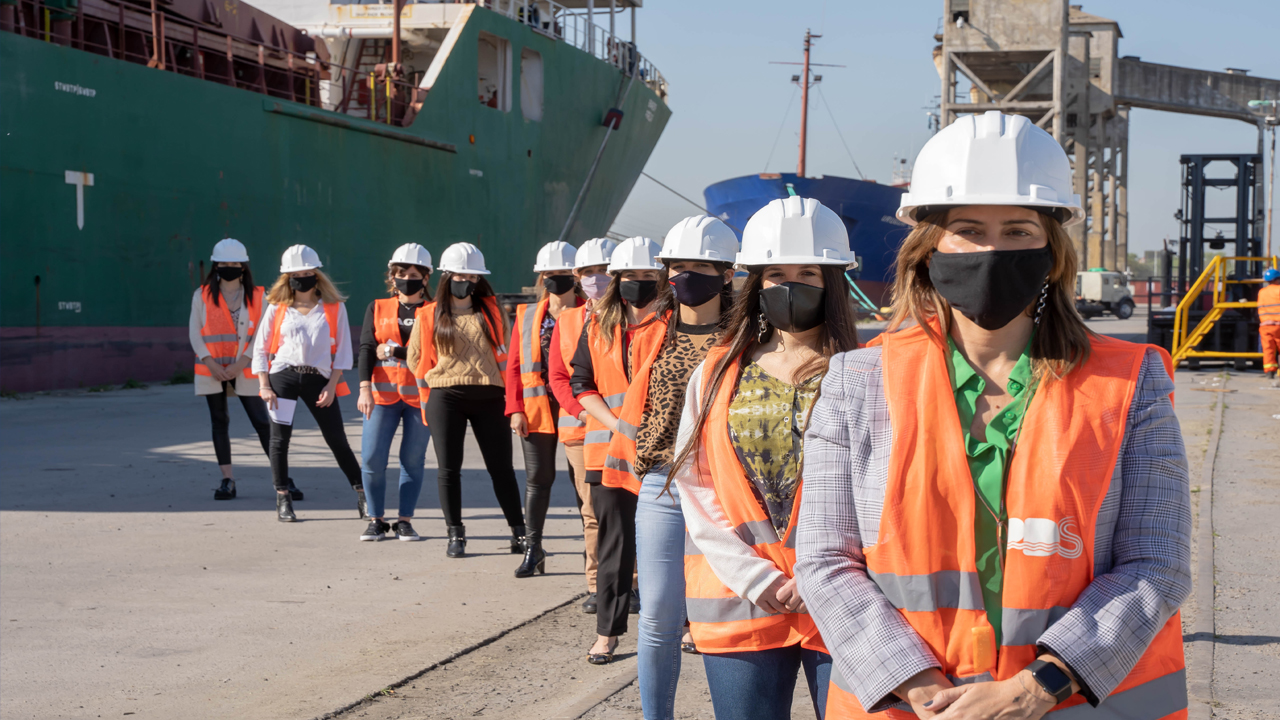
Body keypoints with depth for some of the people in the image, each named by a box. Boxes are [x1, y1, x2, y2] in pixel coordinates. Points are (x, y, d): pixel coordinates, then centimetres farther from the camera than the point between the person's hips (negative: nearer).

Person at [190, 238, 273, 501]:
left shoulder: (257, 296, 2)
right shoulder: (202, 295, 5)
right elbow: (194, 332, 1)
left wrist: (241, 363, -13)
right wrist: (211, 363, -11)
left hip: (244, 369, -1)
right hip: (212, 370, 2)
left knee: (262, 422, -5)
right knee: (219, 422, 5)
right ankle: (227, 480, 11)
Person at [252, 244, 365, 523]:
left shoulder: (334, 307, 4)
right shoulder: (277, 308, 6)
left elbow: (343, 349, 4)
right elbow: (261, 348, 8)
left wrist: (331, 385, -6)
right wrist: (264, 386, -2)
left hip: (319, 379, -1)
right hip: (283, 376, 1)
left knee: (337, 440, 1)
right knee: (279, 439, -4)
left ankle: (362, 495, 11)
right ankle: (283, 501, 5)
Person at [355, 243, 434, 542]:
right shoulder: (377, 309, 10)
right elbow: (366, 349, 2)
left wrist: (393, 351, -9)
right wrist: (365, 388, -9)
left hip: (420, 395, -1)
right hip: (382, 394, 1)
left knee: (413, 459, 2)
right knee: (372, 458, -5)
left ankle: (405, 520, 11)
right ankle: (376, 520, 8)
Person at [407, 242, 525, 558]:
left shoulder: (491, 312, 10)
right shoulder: (429, 316, 7)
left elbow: (505, 349, 18)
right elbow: (416, 357, 13)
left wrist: (494, 378, 10)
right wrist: (440, 379, 8)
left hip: (488, 397, 1)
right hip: (445, 398, 0)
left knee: (501, 466, 2)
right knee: (449, 468, 0)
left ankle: (519, 532, 10)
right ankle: (455, 534, 9)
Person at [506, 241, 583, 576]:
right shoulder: (527, 316, 10)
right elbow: (514, 365, 9)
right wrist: (515, 409, -1)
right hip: (536, 407, 2)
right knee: (538, 477, 6)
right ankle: (533, 548, 14)